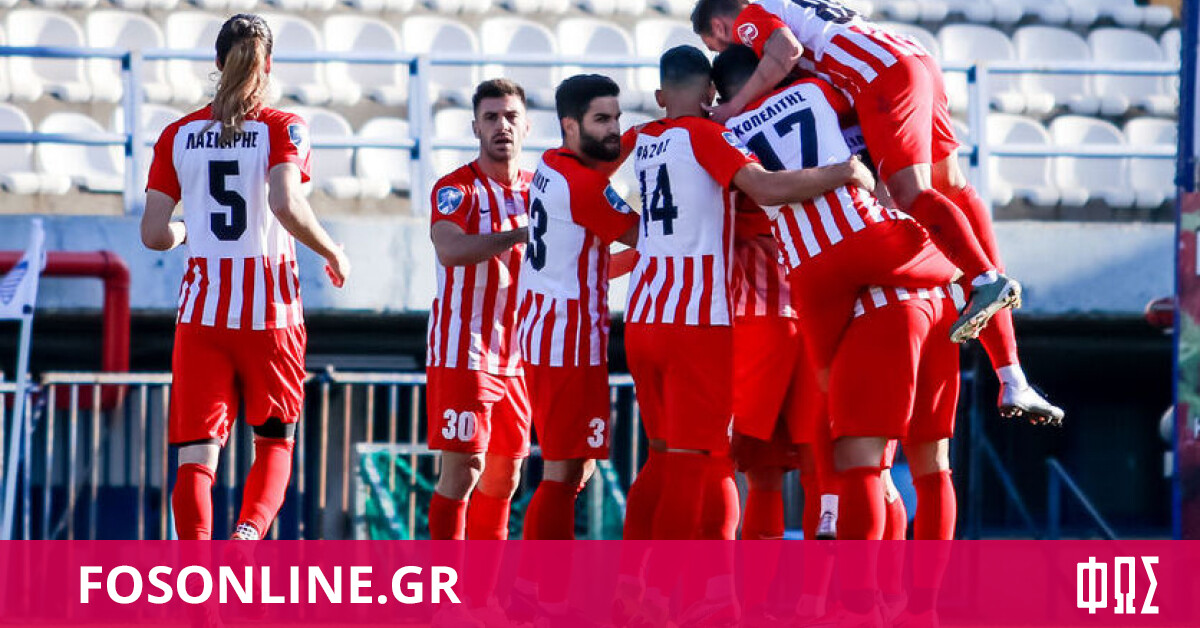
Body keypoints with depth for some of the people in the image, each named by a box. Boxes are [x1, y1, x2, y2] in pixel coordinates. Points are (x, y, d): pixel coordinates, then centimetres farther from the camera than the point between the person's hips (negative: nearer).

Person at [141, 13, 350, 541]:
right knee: (275, 440, 16)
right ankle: (250, 531, -12)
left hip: (201, 308, 1)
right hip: (271, 310, -1)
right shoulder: (282, 128, -3)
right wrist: (333, 255, -3)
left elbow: (154, 233, 2)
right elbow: (286, 205, -19)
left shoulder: (179, 135, 5)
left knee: (197, 454, 0)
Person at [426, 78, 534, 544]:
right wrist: (523, 234, -28)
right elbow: (450, 250, -27)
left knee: (504, 476, 9)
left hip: (516, 357, 6)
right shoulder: (456, 188, -8)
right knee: (463, 469, -11)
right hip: (463, 351, -6)